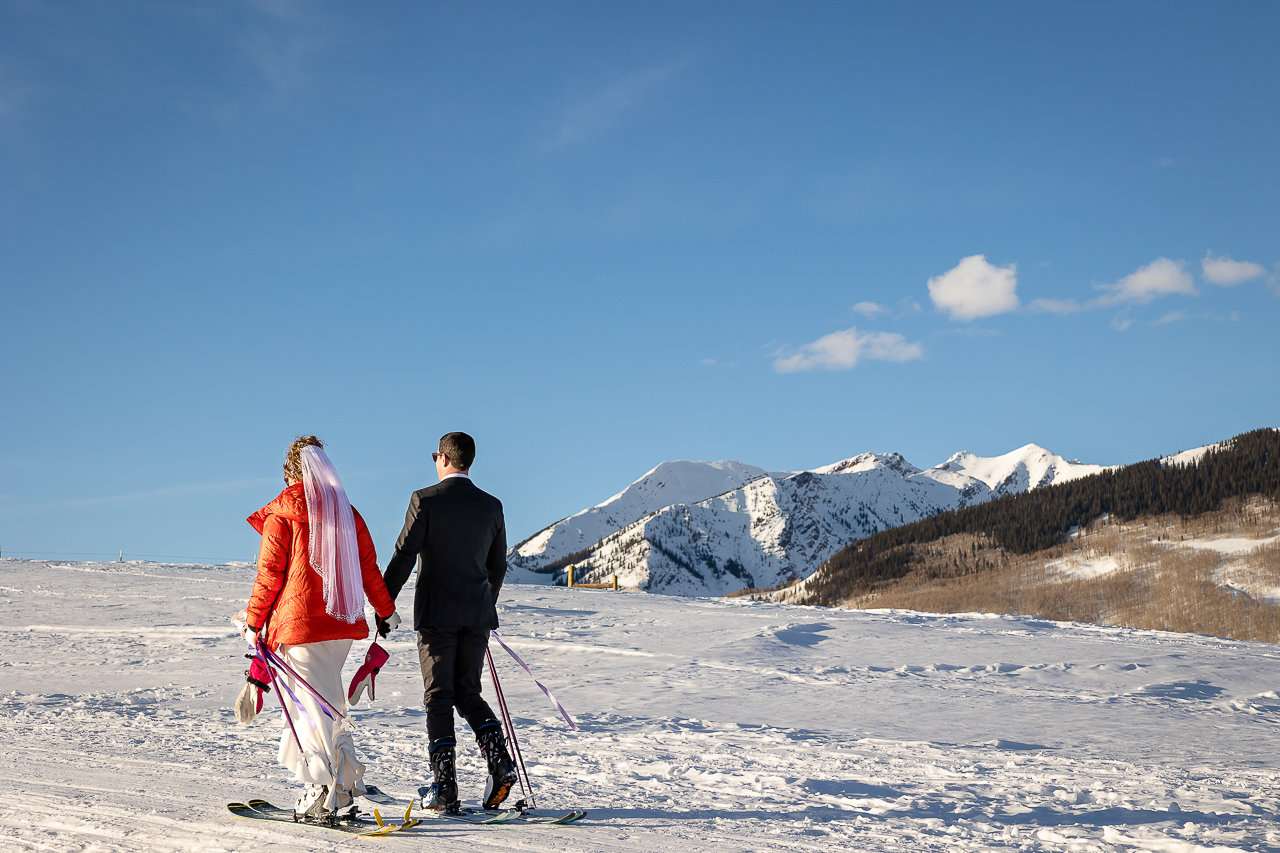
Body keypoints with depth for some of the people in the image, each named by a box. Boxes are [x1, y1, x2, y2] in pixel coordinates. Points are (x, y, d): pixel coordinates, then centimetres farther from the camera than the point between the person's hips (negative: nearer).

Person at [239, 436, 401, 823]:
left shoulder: (281, 515, -5)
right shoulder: (347, 513, 10)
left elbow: (270, 573, -7)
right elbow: (368, 569, 13)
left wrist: (254, 619, 3)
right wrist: (386, 611, 24)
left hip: (299, 624, -6)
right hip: (342, 622, 6)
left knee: (313, 708, -2)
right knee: (324, 703, 16)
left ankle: (326, 794, -3)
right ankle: (345, 780, 13)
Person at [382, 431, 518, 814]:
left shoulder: (425, 500, -7)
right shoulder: (492, 506, 6)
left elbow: (403, 556, -9)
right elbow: (498, 566, 14)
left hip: (436, 613, -4)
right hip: (478, 615, 4)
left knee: (439, 698, 2)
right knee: (467, 692, 15)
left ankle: (445, 790, -1)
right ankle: (499, 759, -5)